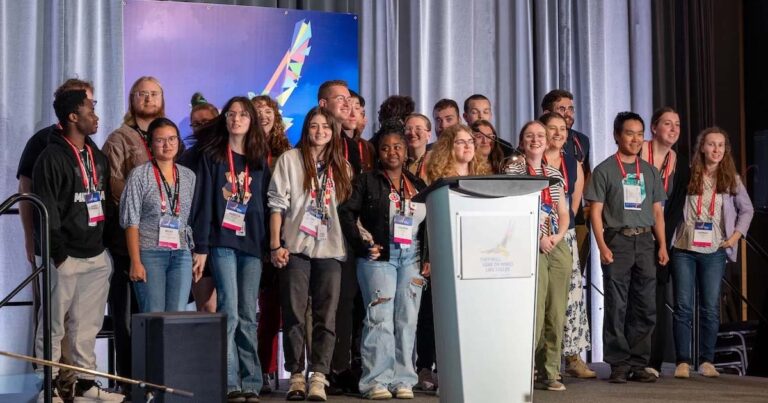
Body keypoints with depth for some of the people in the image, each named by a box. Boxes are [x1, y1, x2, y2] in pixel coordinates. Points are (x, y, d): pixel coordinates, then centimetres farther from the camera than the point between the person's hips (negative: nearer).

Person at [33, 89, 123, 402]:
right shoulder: (52, 157, -8)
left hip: (96, 256, 7)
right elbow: (45, 211, -12)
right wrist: (59, 254, -16)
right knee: (54, 327, 0)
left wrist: (106, 244, 14)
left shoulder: (98, 157, 15)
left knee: (87, 327, 10)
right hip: (66, 257, -7)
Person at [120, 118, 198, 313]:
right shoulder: (139, 175, 0)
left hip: (181, 255, 4)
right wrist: (136, 262, -10)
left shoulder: (188, 176, 12)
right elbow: (131, 222, -4)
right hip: (150, 253, -4)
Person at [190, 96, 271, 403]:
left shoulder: (260, 162, 14)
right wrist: (200, 246, -7)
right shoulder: (212, 156, 5)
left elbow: (265, 205, 13)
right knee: (229, 311, -10)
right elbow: (202, 202, 0)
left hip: (252, 243, 3)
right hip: (222, 242, -3)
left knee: (248, 315, 4)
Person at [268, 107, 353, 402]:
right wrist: (275, 245, -7)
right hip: (296, 247, -2)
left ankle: (318, 377, -1)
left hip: (330, 249, 3)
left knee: (326, 316, -2)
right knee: (294, 313, -1)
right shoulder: (290, 160, 5)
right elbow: (277, 204, 0)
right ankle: (296, 375, 6)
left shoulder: (342, 167, 16)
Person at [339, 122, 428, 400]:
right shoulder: (367, 181, 3)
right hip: (379, 255, -4)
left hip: (412, 257, 4)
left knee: (407, 320, 4)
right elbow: (347, 213, -4)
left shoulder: (418, 185, 15)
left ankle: (403, 380, 10)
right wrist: (362, 246, -11)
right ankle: (376, 381, -3)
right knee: (380, 318, -7)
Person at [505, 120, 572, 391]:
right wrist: (537, 238, -13)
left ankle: (550, 372, 9)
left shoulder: (554, 174, 17)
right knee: (533, 313, -12)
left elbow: (564, 214, 18)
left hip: (558, 247, 5)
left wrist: (558, 236, -2)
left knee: (556, 313, 3)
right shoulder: (512, 171, 2)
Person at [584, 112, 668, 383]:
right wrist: (602, 246, -12)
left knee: (645, 307, 3)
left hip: (644, 241, 4)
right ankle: (619, 364, 2)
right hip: (617, 241, -4)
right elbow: (596, 211, -3)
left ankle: (638, 363, 11)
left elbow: (657, 211, 16)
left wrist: (662, 245, 7)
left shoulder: (650, 171, 15)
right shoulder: (604, 170, 2)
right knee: (617, 307, -4)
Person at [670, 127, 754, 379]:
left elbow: (746, 210, 14)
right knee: (683, 306, -1)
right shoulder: (688, 175, 3)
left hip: (714, 252, 1)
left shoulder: (731, 179, 7)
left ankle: (706, 361, 9)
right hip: (684, 249, -1)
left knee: (711, 308, 2)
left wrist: (736, 235, 2)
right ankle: (682, 361, 2)